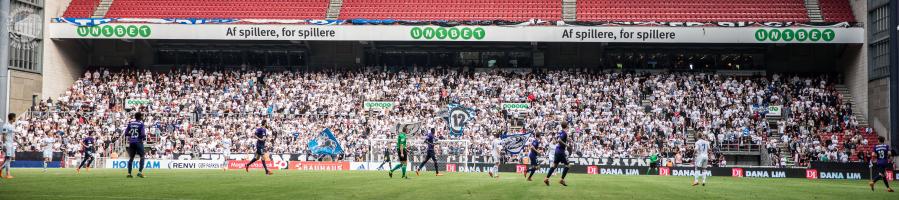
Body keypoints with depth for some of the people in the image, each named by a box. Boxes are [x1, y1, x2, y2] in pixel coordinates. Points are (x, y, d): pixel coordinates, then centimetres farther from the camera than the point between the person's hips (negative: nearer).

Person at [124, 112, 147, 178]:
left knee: (131, 158, 12)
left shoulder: (130, 123, 7)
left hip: (131, 142, 5)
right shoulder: (141, 124, -8)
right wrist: (144, 138, 6)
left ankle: (129, 173, 9)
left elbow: (126, 133, 7)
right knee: (142, 157, 4)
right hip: (138, 142, -5)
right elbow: (143, 134, -13)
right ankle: (140, 172, -8)